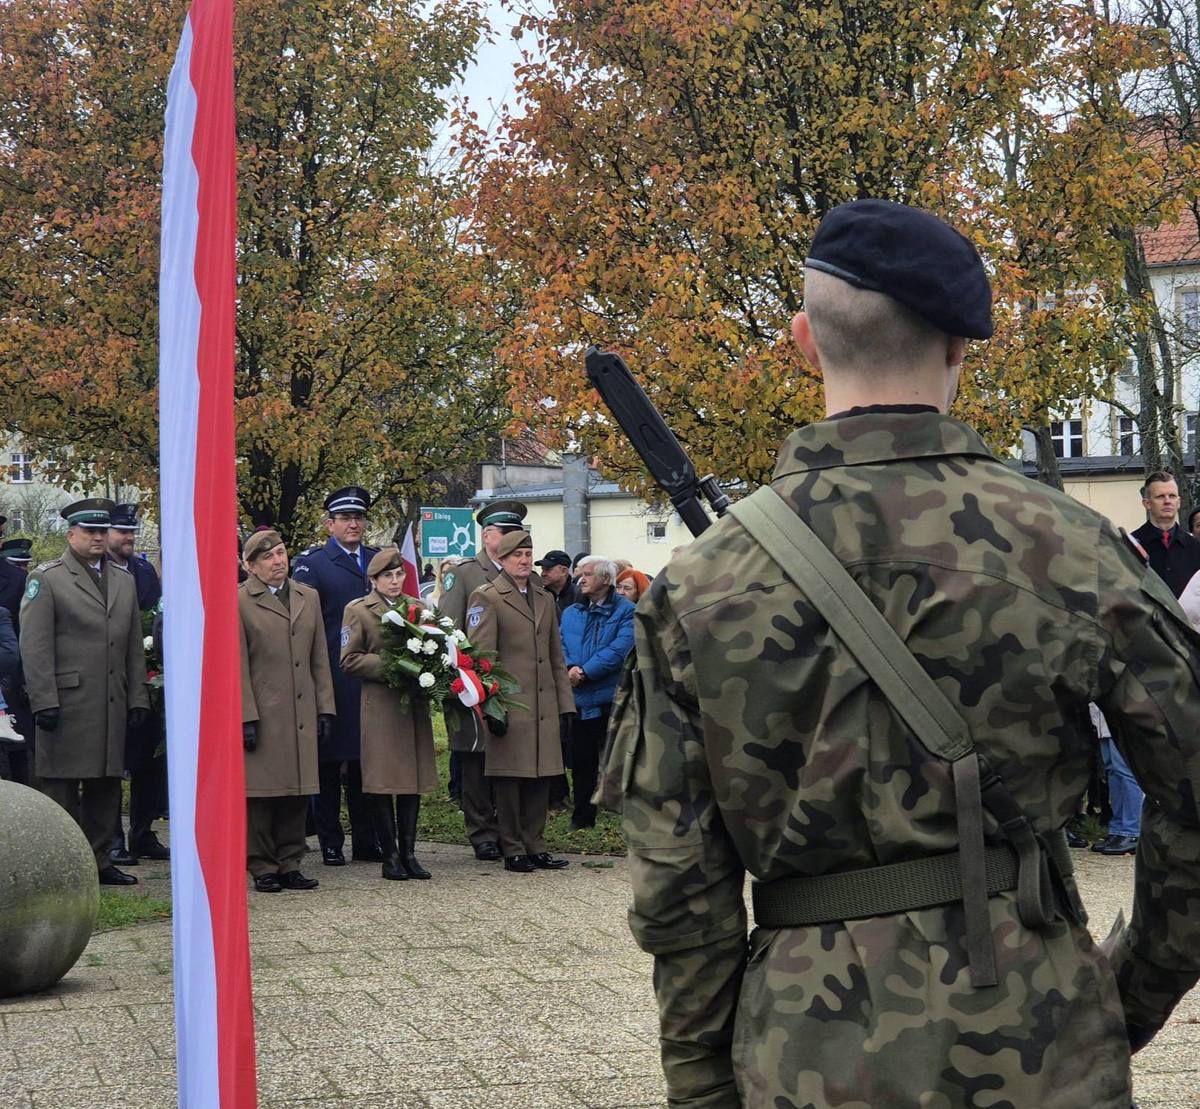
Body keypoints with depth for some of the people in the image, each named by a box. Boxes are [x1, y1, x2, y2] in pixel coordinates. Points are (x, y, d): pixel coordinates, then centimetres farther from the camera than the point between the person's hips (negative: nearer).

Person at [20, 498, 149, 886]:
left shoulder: (124, 582, 18)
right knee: (61, 788, -2)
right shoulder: (46, 580, -1)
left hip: (113, 705, 6)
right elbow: (35, 647, -7)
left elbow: (134, 648, 18)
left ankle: (98, 861, 17)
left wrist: (138, 699, 11)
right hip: (67, 704, -6)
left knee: (106, 787, 9)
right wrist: (44, 703, -14)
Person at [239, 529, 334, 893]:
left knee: (298, 794, 6)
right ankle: (263, 869, 7)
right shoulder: (238, 602, -2)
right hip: (262, 716, -5)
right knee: (261, 794, -1)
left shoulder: (309, 598, 14)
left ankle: (289, 866, 14)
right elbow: (238, 668, -5)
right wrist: (246, 718, -11)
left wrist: (325, 709, 9)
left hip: (302, 718, 5)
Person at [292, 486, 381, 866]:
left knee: (366, 761, 8)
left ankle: (367, 841, 15)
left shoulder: (379, 560, 14)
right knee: (328, 762, 2)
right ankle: (330, 843, 9)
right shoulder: (311, 563, -1)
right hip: (332, 677, -4)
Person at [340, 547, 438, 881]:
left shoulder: (416, 607, 15)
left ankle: (408, 853, 11)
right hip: (379, 706, -5)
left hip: (414, 706, 5)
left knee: (414, 779, 5)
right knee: (382, 781, -3)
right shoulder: (357, 610, 1)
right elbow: (349, 660, -4)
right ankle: (390, 856, 4)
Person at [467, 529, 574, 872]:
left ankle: (535, 846, 15)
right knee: (509, 779, -1)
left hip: (544, 707, 6)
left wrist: (566, 704, 13)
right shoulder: (486, 598, -3)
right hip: (509, 706, -6)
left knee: (541, 779, 7)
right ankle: (513, 851, 6)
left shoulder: (545, 598, 18)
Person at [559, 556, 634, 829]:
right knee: (581, 762, 12)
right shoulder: (571, 613, 15)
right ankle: (582, 817, 21)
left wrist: (585, 672, -17)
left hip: (611, 699, -5)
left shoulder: (626, 611, -4)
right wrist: (569, 668, -15)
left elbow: (620, 650, -15)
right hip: (579, 700, 5)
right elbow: (560, 646, 6)